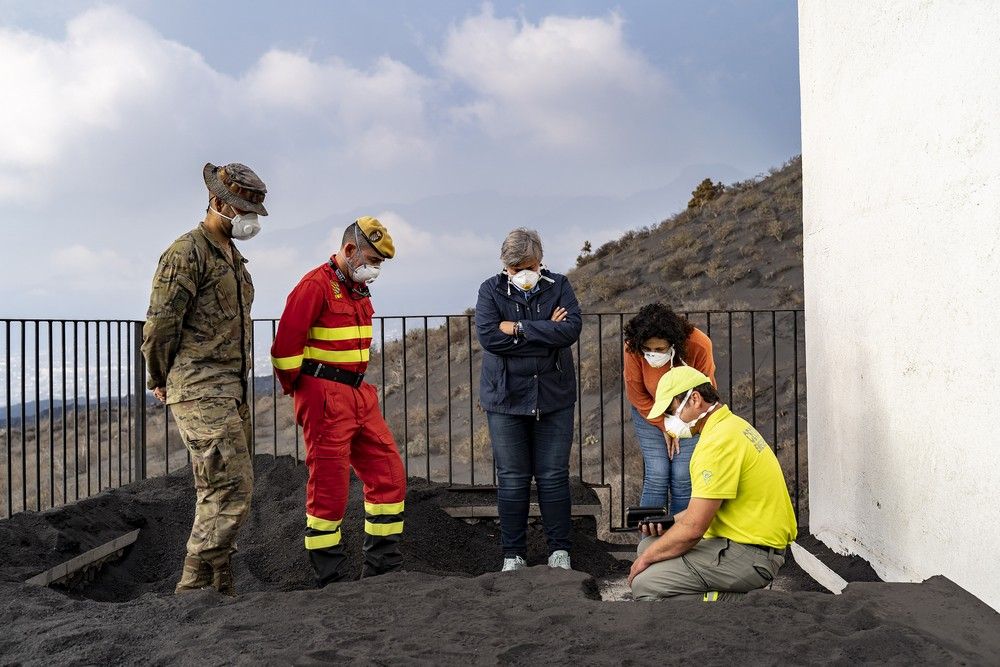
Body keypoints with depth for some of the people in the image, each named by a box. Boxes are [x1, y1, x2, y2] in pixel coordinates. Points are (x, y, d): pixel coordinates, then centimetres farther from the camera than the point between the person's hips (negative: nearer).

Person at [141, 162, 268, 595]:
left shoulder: (233, 256, 19)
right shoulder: (187, 252, -10)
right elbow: (160, 324, -12)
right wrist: (161, 379, 1)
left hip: (231, 391, 9)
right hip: (201, 392, -9)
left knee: (221, 492, 11)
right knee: (231, 489, -13)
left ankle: (218, 590, 20)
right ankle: (195, 588, -3)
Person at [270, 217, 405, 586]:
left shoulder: (359, 289, 16)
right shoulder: (316, 285, -13)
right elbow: (285, 345, -17)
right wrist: (298, 388, -5)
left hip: (361, 396, 9)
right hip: (324, 399, -9)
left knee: (389, 474, 7)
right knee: (329, 488, -1)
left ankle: (382, 567, 17)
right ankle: (331, 579, 11)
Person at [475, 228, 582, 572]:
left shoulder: (558, 286, 2)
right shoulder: (491, 289, 0)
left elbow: (572, 328, -14)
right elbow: (487, 335, -15)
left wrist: (519, 328, -16)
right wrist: (546, 332, -13)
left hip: (553, 398, 1)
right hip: (506, 398, 0)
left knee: (553, 476, 6)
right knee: (511, 479, 5)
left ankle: (559, 549, 20)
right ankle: (513, 553, 18)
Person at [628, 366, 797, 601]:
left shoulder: (718, 442, -22)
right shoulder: (731, 424, 11)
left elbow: (693, 529, -22)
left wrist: (646, 558, -7)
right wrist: (670, 521, 9)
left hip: (749, 555, -11)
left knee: (645, 584, -14)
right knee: (650, 544, 16)